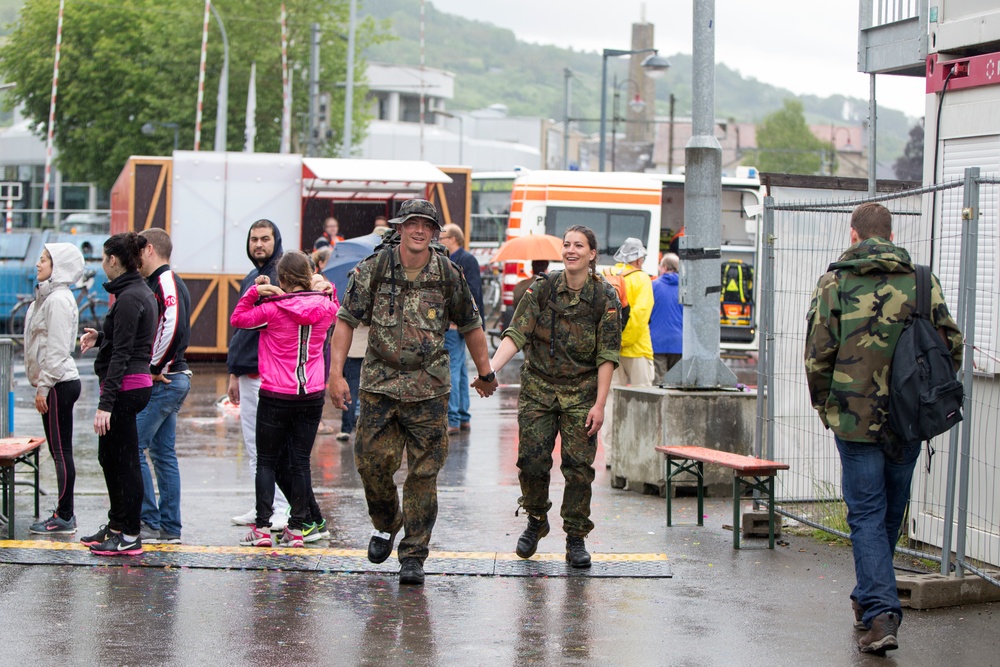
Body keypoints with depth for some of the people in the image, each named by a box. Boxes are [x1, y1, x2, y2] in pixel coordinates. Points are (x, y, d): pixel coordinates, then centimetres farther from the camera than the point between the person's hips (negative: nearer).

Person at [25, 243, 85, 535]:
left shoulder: (59, 299, -15)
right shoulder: (48, 296, 16)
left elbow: (57, 349, -19)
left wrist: (44, 386, -17)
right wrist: (42, 385, 19)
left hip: (59, 384, -10)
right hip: (58, 383, 10)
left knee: (61, 451, -6)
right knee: (59, 451, 12)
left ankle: (64, 518, -2)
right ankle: (64, 514, 17)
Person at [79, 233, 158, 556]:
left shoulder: (129, 298, -18)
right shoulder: (142, 292, 12)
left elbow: (121, 355, -22)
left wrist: (106, 403, -23)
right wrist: (100, 338, 25)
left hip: (125, 386, -10)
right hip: (138, 382, 10)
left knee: (125, 461, -3)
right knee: (108, 456, 19)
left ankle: (129, 537, 4)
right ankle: (116, 524, 29)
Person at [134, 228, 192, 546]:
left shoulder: (165, 282, -13)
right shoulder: (160, 282, 18)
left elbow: (173, 327, -27)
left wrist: (153, 369, -19)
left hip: (161, 383, -10)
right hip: (170, 380, 10)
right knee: (163, 453, 11)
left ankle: (150, 523, -7)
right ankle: (170, 528, 13)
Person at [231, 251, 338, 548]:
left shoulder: (273, 309, -13)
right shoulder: (325, 307, -2)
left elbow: (237, 319, -3)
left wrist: (255, 291, -7)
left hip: (276, 397, -3)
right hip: (312, 395, 3)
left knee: (267, 462, 6)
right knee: (300, 461, 8)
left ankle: (261, 527, 1)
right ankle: (297, 527, 7)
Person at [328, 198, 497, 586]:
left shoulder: (449, 276, 0)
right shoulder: (374, 269, -3)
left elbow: (471, 327, 13)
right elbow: (346, 320, -1)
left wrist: (485, 374, 21)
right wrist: (336, 374, -8)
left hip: (428, 389, 0)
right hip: (380, 382, 0)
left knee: (423, 473, -1)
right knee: (372, 461, -3)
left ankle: (413, 555, 7)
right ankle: (386, 524, 27)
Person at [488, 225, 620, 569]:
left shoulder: (605, 298, -5)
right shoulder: (542, 289, -1)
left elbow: (607, 356, -6)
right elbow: (516, 334, -7)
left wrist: (599, 404, -11)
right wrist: (491, 368, -23)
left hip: (581, 392, -1)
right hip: (538, 388, 1)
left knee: (579, 465, -3)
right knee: (532, 461, -1)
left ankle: (576, 539, 9)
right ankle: (535, 521, 25)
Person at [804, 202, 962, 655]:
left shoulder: (835, 283, -4)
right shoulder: (922, 282, 2)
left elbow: (818, 354, -7)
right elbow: (951, 345, 1)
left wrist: (824, 405, 9)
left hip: (856, 418, -3)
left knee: (866, 515, 0)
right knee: (891, 513, 18)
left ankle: (881, 614, -13)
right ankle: (869, 598, 34)